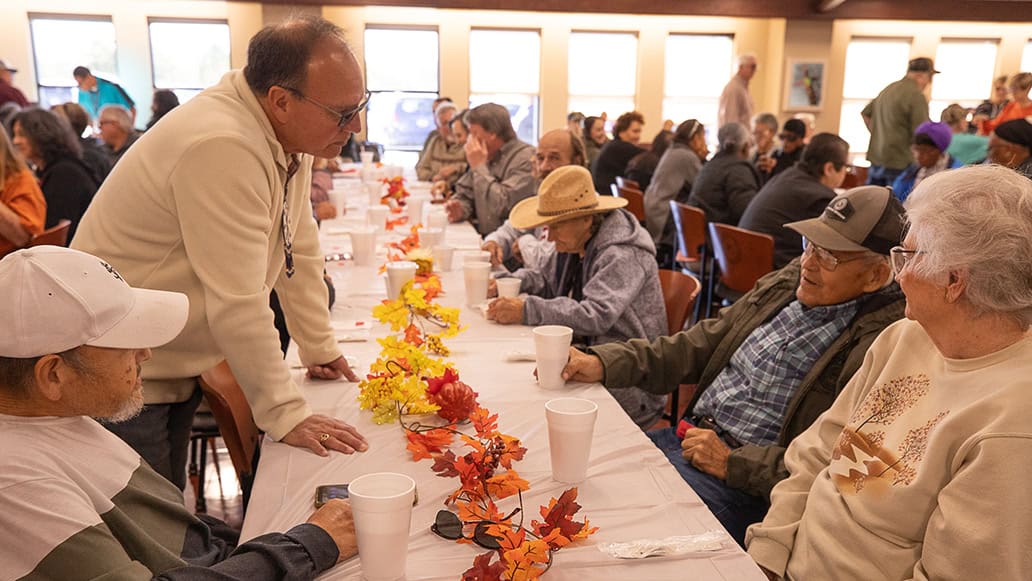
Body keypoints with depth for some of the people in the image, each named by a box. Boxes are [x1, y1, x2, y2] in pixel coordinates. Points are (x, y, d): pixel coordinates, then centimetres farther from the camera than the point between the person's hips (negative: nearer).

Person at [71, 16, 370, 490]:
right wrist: (286, 416, -21)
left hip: (176, 367, 8)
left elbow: (300, 251, 6)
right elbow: (238, 304, -29)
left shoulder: (290, 132, -2)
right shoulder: (221, 148, -30)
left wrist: (320, 348, 10)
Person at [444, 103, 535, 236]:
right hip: (483, 238, 7)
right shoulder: (486, 157, 11)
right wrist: (460, 209, -5)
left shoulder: (526, 159, -13)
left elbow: (503, 206, -22)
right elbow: (464, 193, 18)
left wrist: (479, 167, -14)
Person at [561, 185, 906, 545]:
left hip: (748, 485, -7)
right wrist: (603, 363, 1)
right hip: (685, 436, 7)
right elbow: (702, 345, 11)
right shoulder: (788, 282, 7)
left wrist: (732, 463, -18)